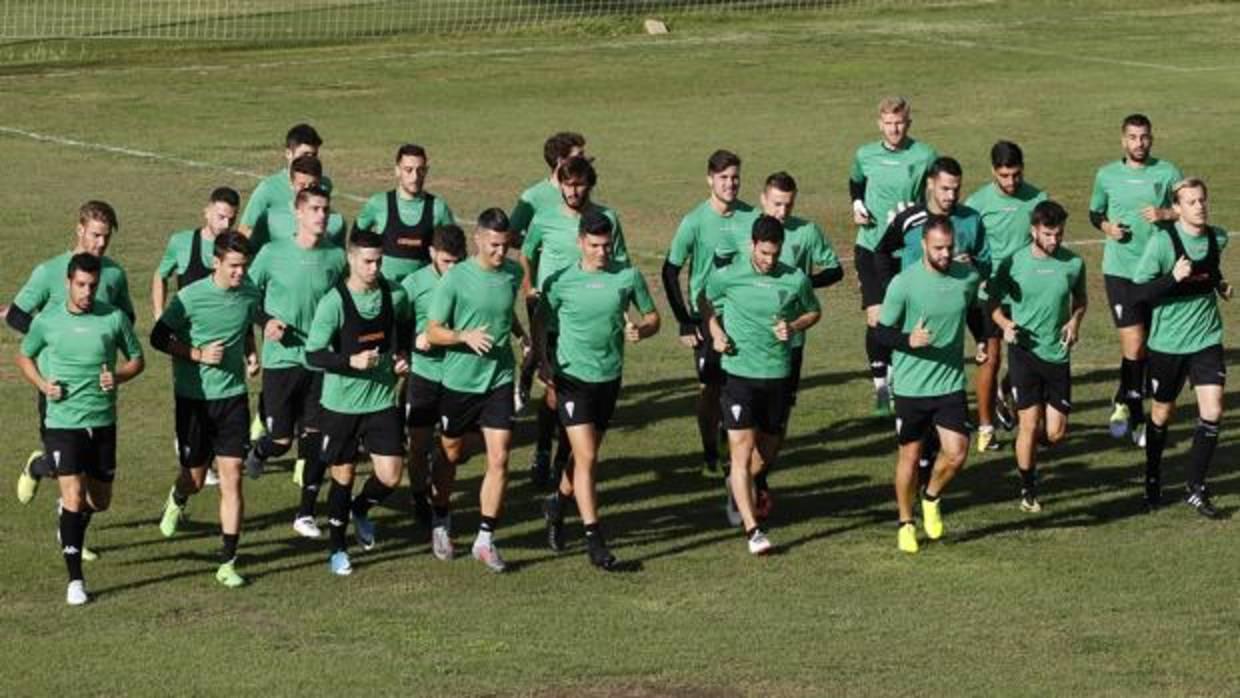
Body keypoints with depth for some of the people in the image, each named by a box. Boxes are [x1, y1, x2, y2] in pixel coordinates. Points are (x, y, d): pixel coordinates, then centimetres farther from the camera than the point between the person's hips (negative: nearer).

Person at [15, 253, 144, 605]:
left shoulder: (114, 318, -4)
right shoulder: (47, 321, -4)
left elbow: (136, 359, 9)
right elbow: (24, 357, 12)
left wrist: (118, 377, -12)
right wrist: (42, 383, -7)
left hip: (103, 421, 2)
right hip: (63, 421, -2)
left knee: (100, 502, 12)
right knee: (74, 497, -14)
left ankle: (71, 518, 49)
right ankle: (75, 579, -7)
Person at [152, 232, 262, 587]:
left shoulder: (250, 294, -1)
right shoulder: (191, 298, -15)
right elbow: (159, 337, -6)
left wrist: (251, 354, 0)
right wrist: (198, 354, -18)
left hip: (233, 397, 2)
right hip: (194, 397, -2)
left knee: (231, 478, -5)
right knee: (195, 479, 9)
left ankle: (227, 562, -1)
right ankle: (178, 500, 48)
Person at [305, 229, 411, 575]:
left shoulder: (394, 295, -3)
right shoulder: (334, 303, -16)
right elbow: (313, 354, -17)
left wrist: (403, 355, 2)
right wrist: (352, 361, -29)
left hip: (383, 400, 3)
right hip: (342, 404, -3)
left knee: (390, 476, -4)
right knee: (343, 476, 7)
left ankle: (361, 510, 30)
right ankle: (338, 549, 25)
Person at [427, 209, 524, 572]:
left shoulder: (512, 274, 1)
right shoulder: (456, 279, -13)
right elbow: (433, 332, -11)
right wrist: (466, 336, -26)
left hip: (499, 381, 3)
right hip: (458, 381, -3)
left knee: (499, 461, -6)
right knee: (451, 456, 14)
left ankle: (485, 539, 1)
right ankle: (441, 524, 36)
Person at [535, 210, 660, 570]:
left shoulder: (628, 277, -3)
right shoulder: (560, 283, -8)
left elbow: (652, 317, 8)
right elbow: (541, 327, 2)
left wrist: (641, 330, -14)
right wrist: (544, 363, -13)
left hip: (610, 378, 4)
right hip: (572, 378, -3)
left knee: (587, 455, 16)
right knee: (586, 458, -11)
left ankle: (558, 503, 43)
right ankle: (593, 539, -7)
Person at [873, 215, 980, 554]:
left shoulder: (968, 277, -3)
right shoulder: (903, 283, -14)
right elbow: (882, 332, -10)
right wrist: (909, 340, -28)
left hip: (951, 383, 3)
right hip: (911, 385, -3)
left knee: (956, 452, -6)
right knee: (910, 454, 8)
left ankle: (931, 499, 24)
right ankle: (906, 524, 26)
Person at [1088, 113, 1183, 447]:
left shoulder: (1167, 173, 1)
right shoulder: (1107, 175, 4)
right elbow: (1094, 212, 17)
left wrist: (1166, 213, -14)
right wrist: (1106, 226, -4)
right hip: (1119, 269, -1)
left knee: (1151, 347, 8)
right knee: (1134, 343, -13)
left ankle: (1127, 404, 25)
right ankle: (1130, 407, 2)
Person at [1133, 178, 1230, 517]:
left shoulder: (1217, 238, -1)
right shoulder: (1163, 241, -16)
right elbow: (1140, 291, -18)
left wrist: (1220, 284, 4)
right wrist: (1173, 277, -31)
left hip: (1206, 340, 3)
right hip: (1168, 343, -3)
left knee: (1212, 413, -8)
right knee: (1162, 413, 12)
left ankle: (1197, 489, 3)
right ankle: (1153, 479, 35)